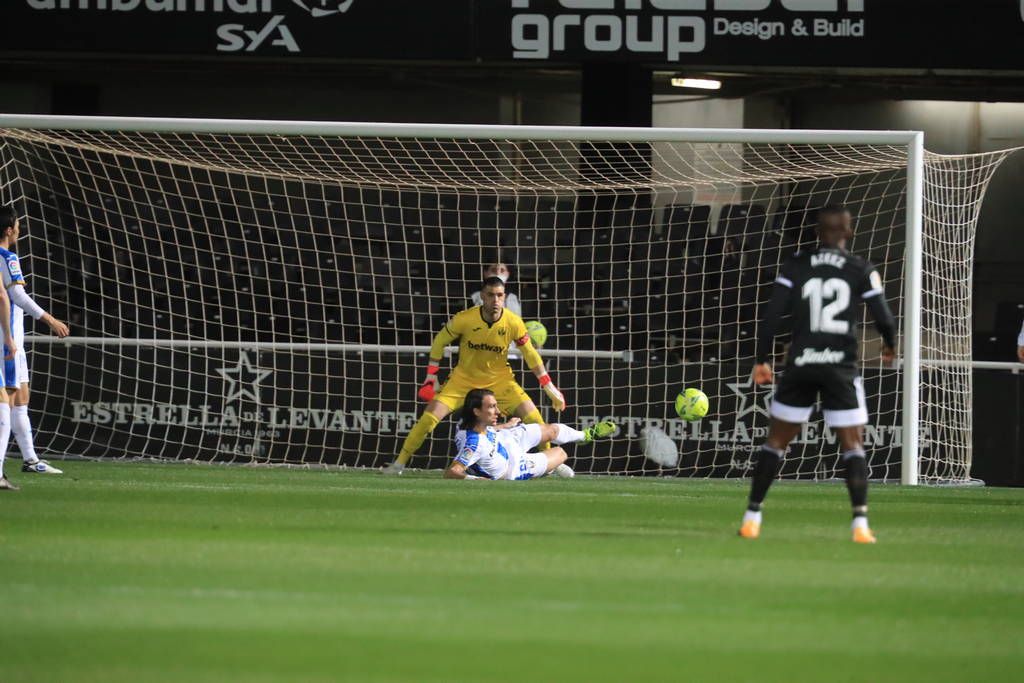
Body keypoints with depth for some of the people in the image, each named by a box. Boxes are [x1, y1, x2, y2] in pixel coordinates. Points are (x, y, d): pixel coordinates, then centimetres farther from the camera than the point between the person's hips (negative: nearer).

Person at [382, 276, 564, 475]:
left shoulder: (514, 323, -18)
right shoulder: (464, 319, -22)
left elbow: (530, 354, -3)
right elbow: (439, 341, -4)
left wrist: (549, 387, -2)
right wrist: (431, 377, -5)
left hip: (499, 379, 1)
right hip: (464, 377, -1)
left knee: (533, 418, -12)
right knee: (430, 417, -15)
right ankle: (400, 462, 0)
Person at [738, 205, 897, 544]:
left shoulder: (795, 265, 1)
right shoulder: (861, 270, -1)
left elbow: (772, 315, -5)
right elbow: (884, 318, -1)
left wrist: (762, 360, 3)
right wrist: (890, 346, 20)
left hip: (800, 364, 1)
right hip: (841, 367, -1)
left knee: (776, 442, 11)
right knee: (853, 445, 5)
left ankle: (752, 518, 10)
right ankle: (860, 524, -8)